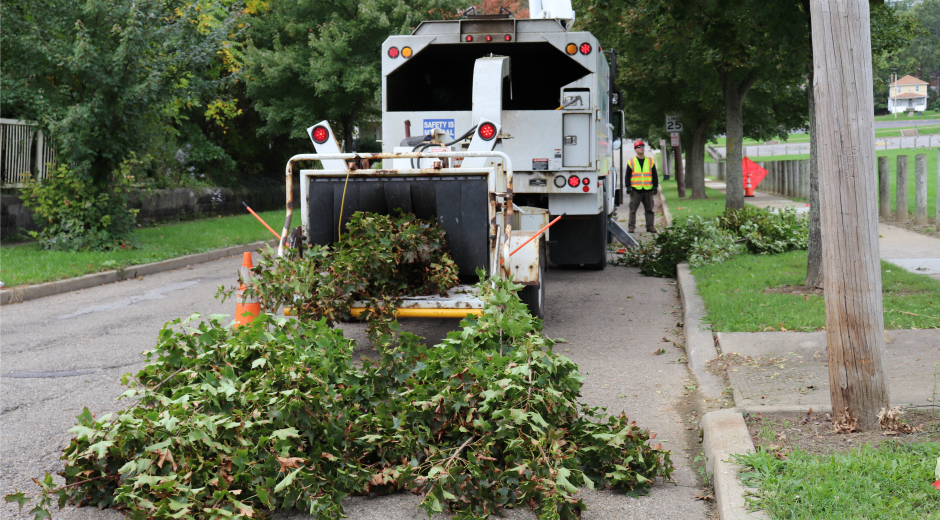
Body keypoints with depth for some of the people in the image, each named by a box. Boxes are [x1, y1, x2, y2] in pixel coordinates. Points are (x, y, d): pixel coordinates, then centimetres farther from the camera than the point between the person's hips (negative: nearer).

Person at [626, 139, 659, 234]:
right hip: (635, 190, -2)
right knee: (633, 209, -1)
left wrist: (655, 187, 8)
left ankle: (650, 226, 11)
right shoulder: (631, 162, 5)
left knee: (649, 209, 5)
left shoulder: (651, 161, 10)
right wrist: (628, 187, -1)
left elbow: (654, 176, 13)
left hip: (648, 190, 2)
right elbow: (627, 176, 6)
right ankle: (632, 226, 5)